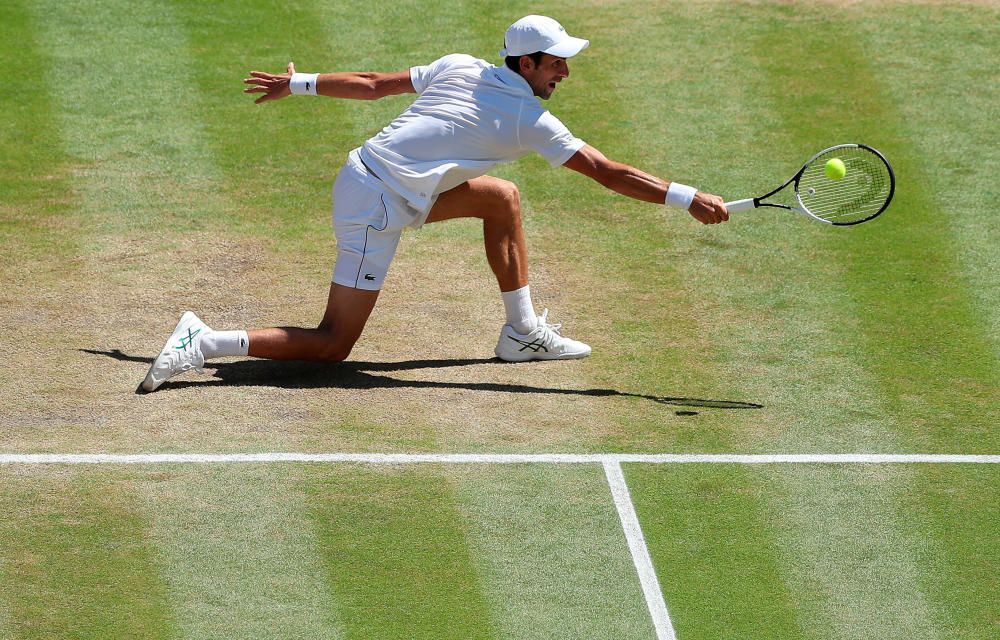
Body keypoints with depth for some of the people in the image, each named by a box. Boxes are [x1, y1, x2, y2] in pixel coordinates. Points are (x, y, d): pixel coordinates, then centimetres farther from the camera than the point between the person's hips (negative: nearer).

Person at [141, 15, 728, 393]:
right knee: (332, 347, -3)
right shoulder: (528, 119, -11)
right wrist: (687, 199, -11)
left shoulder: (459, 68, 7)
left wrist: (297, 84, 22)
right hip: (376, 210, -9)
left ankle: (523, 331, 22)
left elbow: (373, 84, 12)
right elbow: (605, 171, -12)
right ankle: (204, 344, -12)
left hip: (364, 171, 9)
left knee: (502, 197, 17)